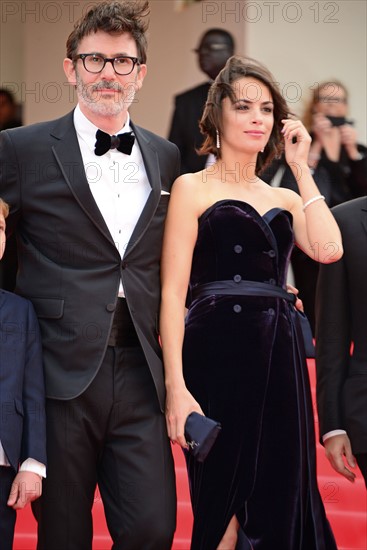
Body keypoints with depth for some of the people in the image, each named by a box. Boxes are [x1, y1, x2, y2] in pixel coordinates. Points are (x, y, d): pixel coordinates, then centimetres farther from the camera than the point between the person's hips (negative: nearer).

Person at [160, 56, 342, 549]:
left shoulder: (285, 198, 18)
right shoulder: (193, 189, 3)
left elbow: (329, 248, -4)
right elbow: (173, 293, -5)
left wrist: (301, 167, 4)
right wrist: (176, 386, -16)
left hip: (280, 359, 5)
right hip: (219, 355, -5)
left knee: (279, 507, 5)